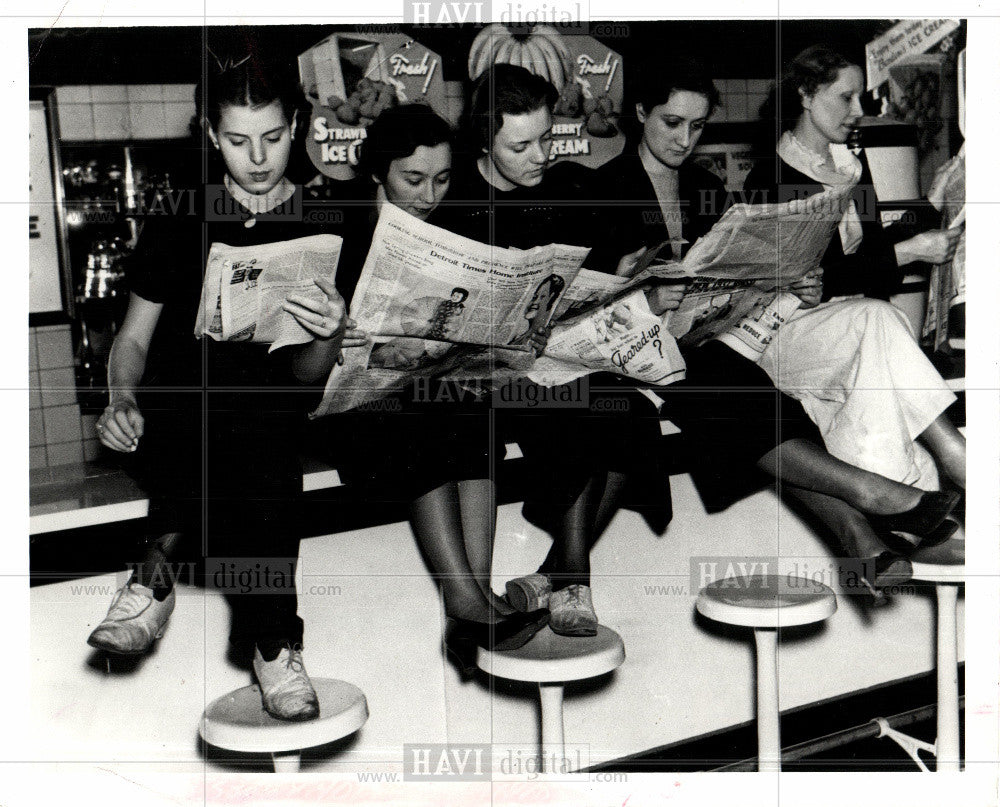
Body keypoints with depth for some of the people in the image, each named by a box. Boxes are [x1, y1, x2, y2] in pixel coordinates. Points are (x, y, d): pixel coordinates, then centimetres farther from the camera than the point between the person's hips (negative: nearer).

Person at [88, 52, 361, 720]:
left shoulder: (324, 228, 9)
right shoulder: (179, 219, 14)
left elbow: (305, 379, 2)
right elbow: (134, 337, 13)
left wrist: (329, 340, -22)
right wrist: (123, 402, -8)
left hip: (272, 410, 0)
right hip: (176, 409, 0)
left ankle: (163, 563, -23)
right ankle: (272, 638, -27)